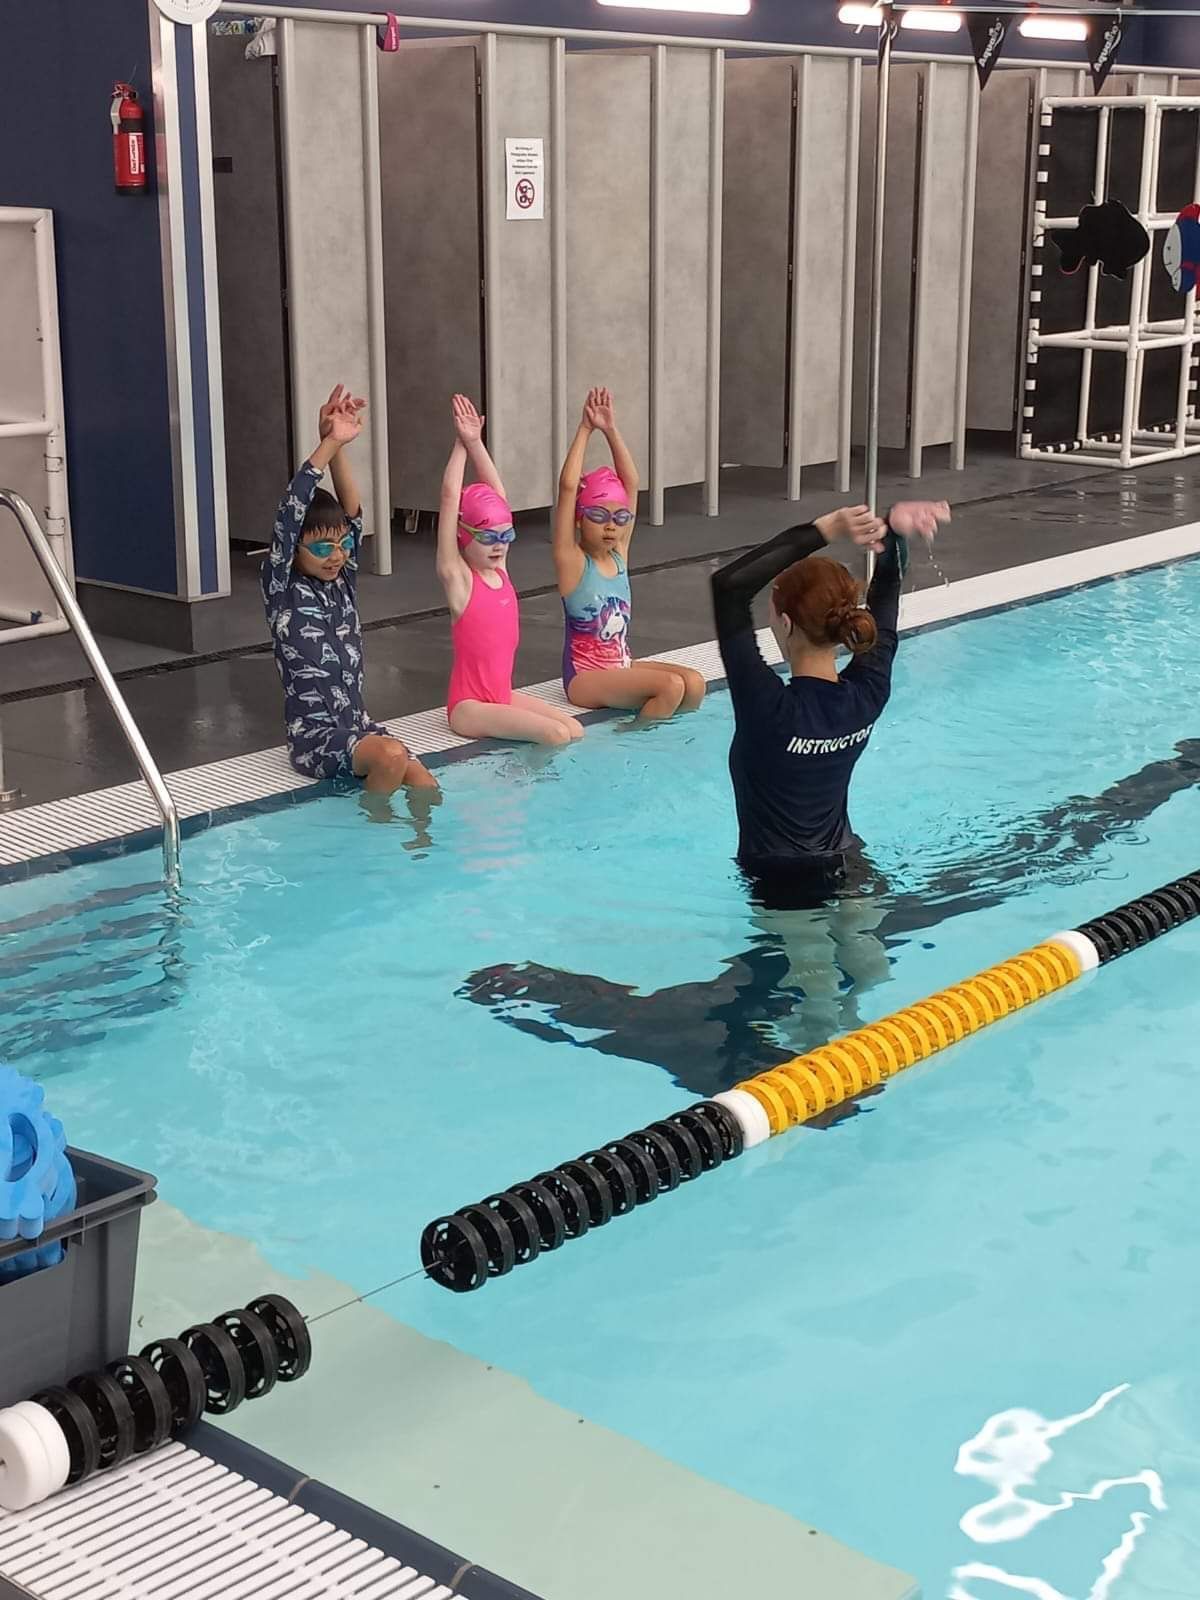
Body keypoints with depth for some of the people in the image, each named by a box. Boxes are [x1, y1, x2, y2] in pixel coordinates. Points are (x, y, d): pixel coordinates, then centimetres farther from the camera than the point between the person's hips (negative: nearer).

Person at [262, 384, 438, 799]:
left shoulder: (342, 580, 9)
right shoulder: (282, 591, -5)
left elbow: (353, 514, -6)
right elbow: (287, 519, -19)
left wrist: (339, 448, -21)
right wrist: (328, 445, -24)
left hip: (358, 727, 6)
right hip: (315, 737, -6)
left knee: (425, 785, -17)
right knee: (391, 756, -31)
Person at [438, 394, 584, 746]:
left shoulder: (499, 569, 5)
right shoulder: (458, 579, -11)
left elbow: (496, 494, 4)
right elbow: (450, 498, -16)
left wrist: (477, 443, -2)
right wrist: (464, 444, -9)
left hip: (503, 695, 7)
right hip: (469, 705, -7)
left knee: (576, 730, -7)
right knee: (556, 735, -21)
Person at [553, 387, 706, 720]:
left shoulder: (619, 554, 6)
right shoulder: (572, 561, -10)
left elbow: (631, 483, 1)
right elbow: (568, 486, -20)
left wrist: (611, 430, -7)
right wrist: (585, 430, -14)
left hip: (621, 666, 7)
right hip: (586, 677, -7)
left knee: (694, 683, -14)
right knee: (671, 686, -24)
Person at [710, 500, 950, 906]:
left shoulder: (771, 708, -28)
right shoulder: (867, 696, -11)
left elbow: (729, 584, -31)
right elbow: (884, 598, 4)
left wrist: (823, 531, -29)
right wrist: (892, 531, -12)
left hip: (781, 889, -6)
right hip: (847, 872, 6)